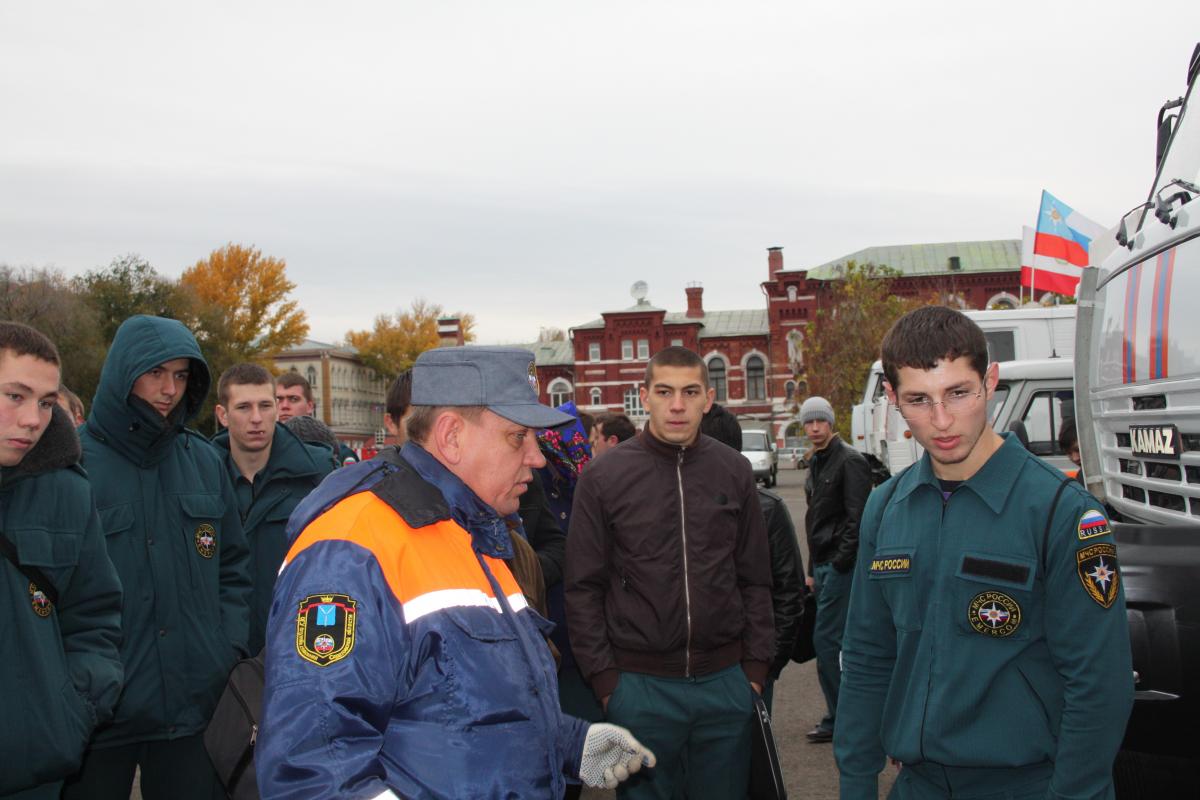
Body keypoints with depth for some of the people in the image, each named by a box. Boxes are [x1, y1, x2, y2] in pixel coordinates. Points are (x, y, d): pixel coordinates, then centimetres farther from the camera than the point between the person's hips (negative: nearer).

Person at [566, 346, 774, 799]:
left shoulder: (735, 472, 2)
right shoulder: (604, 477, -5)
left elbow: (755, 580, 7)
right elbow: (584, 589, -3)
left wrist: (756, 666, 3)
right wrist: (604, 678, -6)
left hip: (726, 681, 2)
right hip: (639, 684, -2)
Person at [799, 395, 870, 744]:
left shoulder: (850, 460, -11)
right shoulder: (816, 464, 18)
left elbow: (857, 517, -18)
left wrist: (840, 563, -18)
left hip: (841, 565, -9)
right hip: (823, 564, 9)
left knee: (826, 639, -10)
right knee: (831, 640, 11)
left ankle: (840, 720, -1)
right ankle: (839, 718, 19)